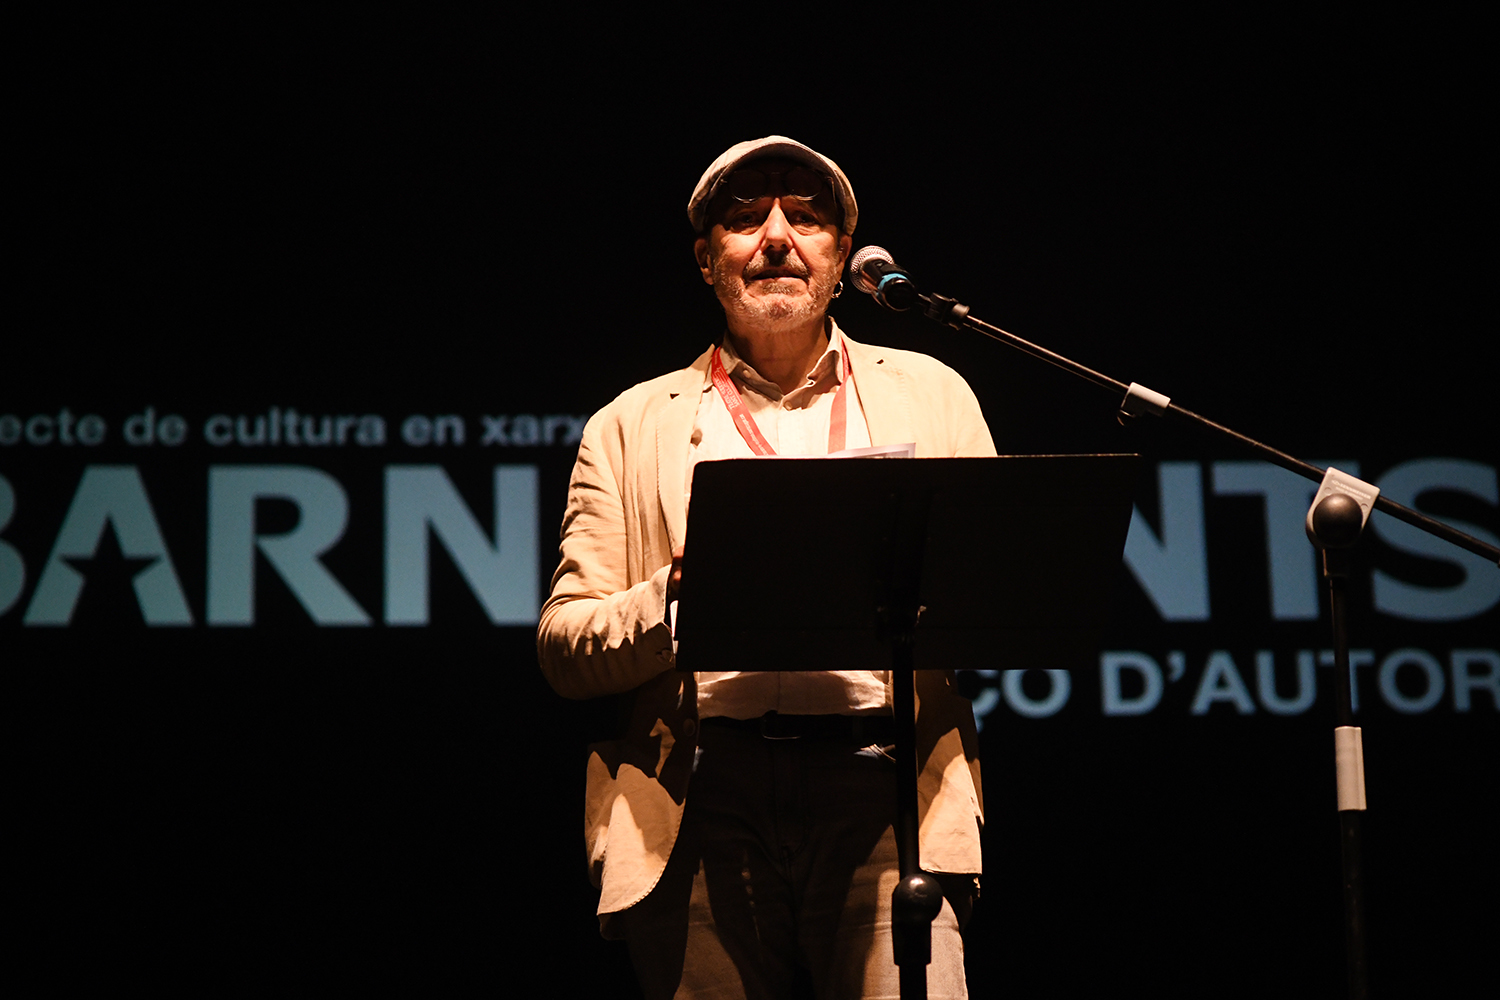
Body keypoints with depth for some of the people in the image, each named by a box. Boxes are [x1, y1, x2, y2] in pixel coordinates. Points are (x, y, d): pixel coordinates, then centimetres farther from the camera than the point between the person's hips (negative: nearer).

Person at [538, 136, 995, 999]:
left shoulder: (930, 395, 18)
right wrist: (681, 592, -11)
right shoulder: (634, 426, 15)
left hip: (881, 794, 0)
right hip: (704, 807, 0)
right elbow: (563, 648, 8)